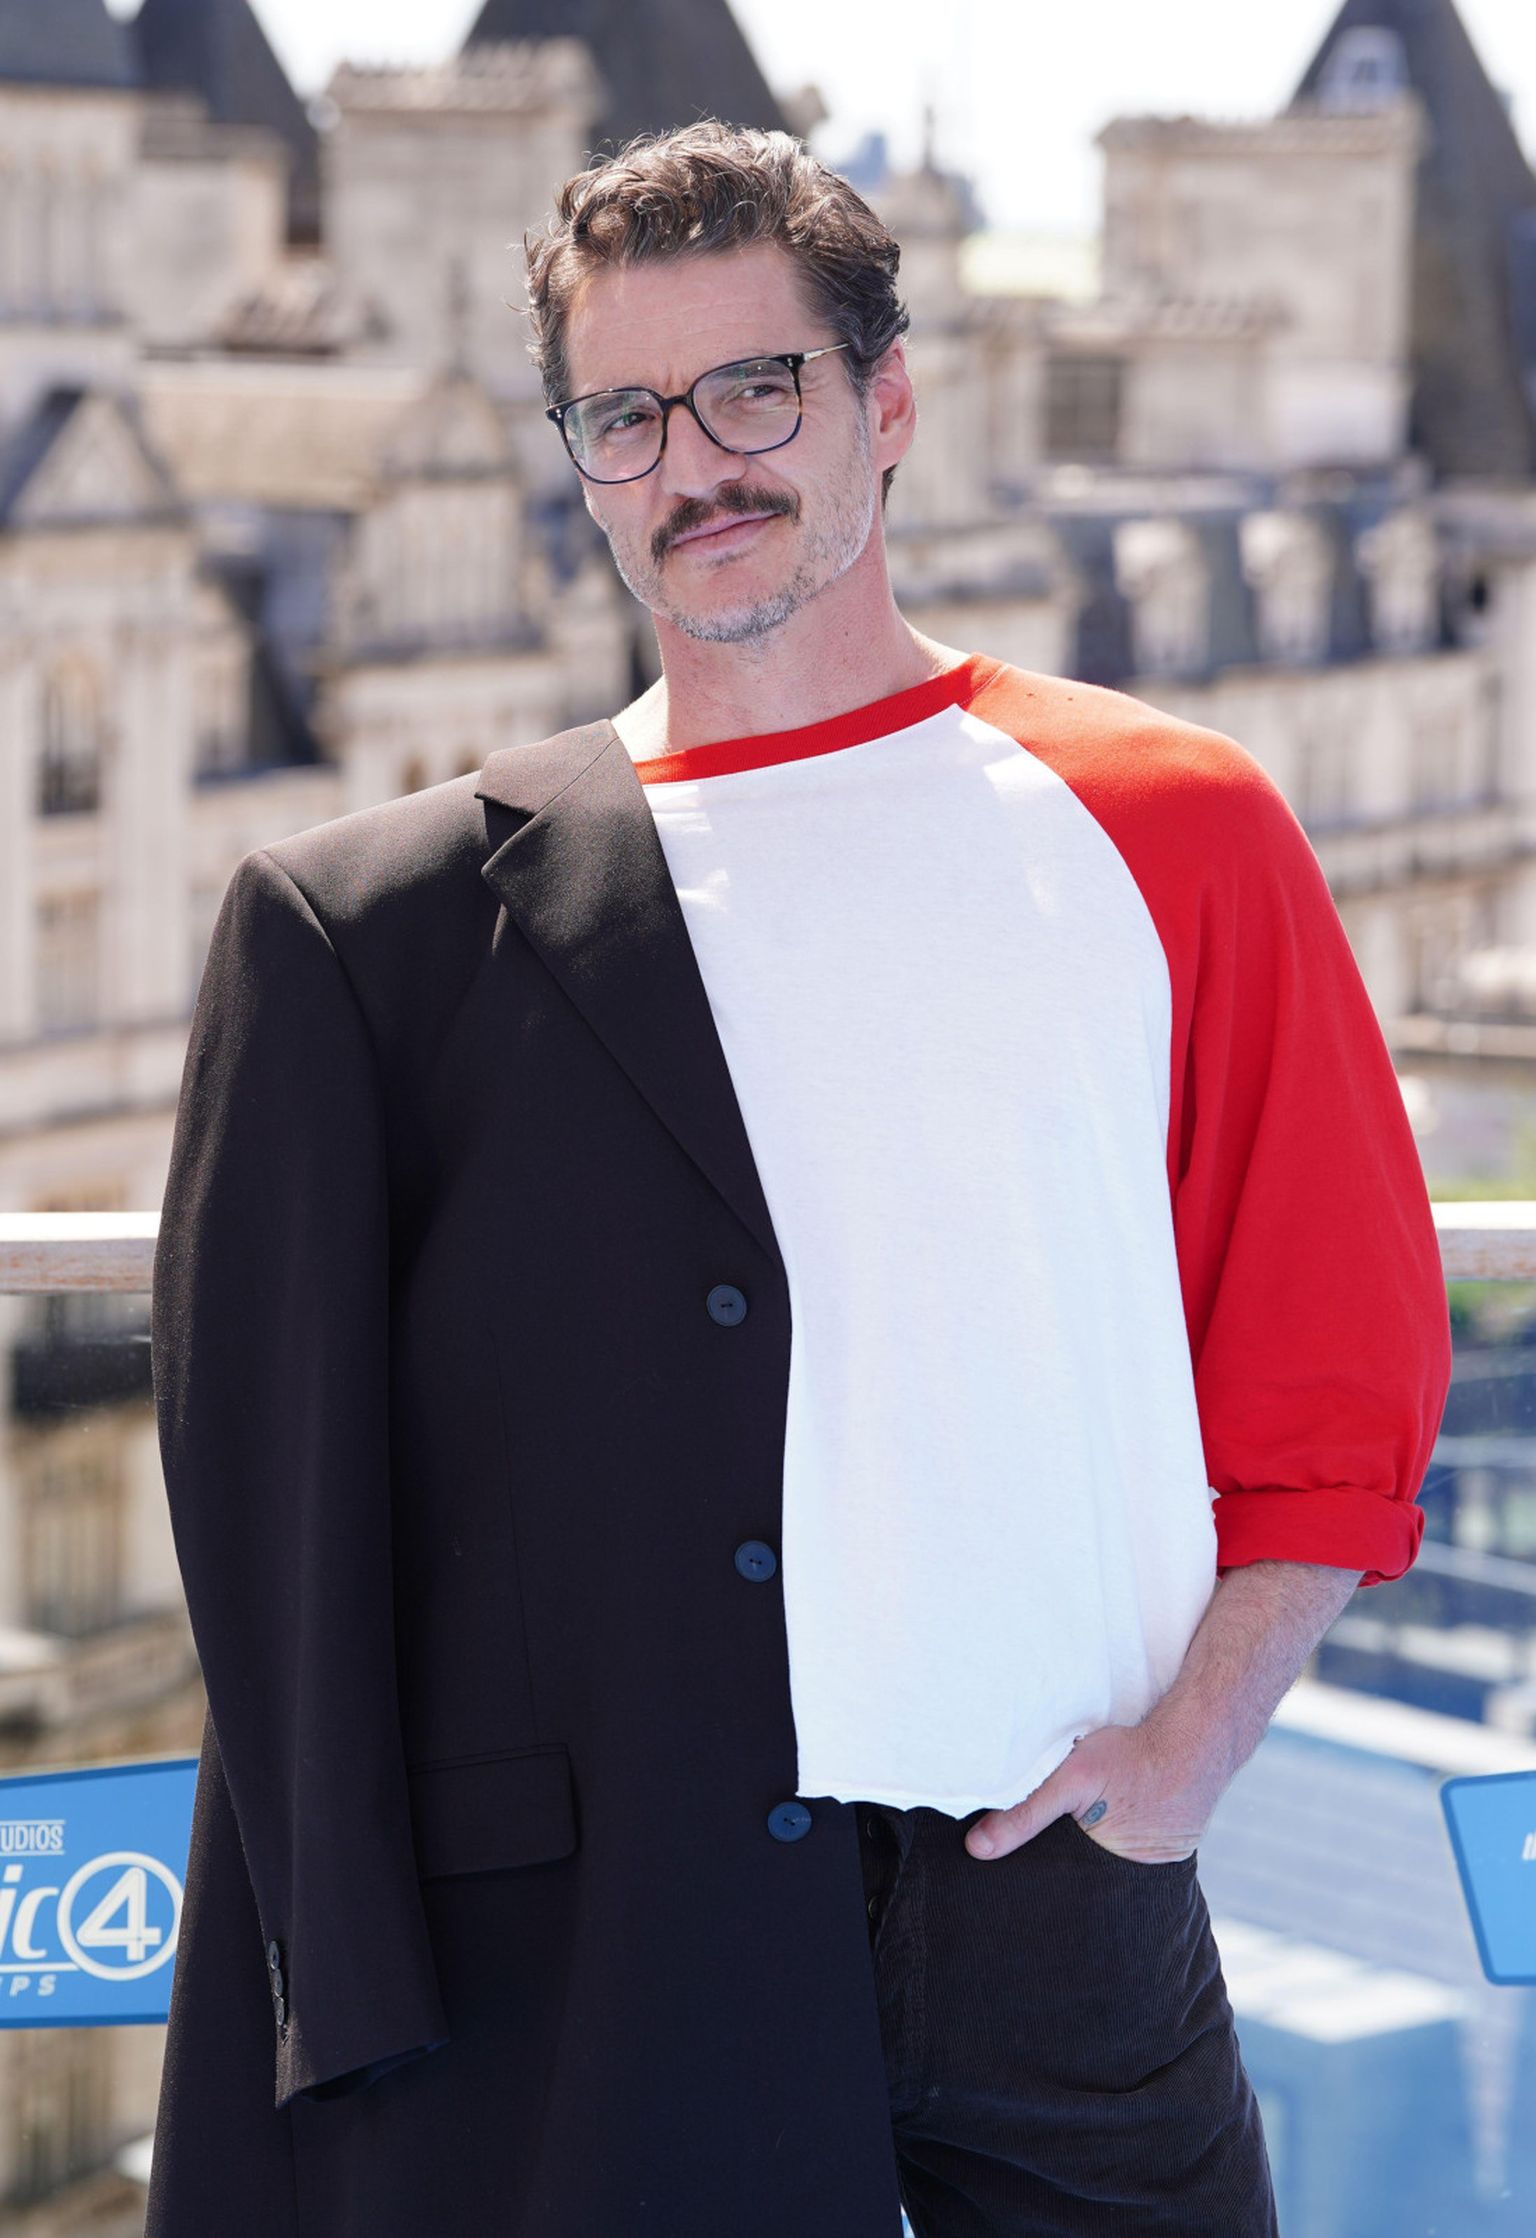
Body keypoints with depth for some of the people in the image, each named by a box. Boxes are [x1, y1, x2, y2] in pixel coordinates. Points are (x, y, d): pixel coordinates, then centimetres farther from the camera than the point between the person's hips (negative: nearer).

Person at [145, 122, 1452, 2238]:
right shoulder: (376, 924, 4)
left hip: (1055, 1885, 1)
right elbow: (271, 1473, 0)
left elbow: (1345, 1370, 8)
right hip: (579, 1959, -1)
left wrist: (1189, 1744, -5)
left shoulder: (1175, 832, 6)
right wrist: (353, 2022, -8)